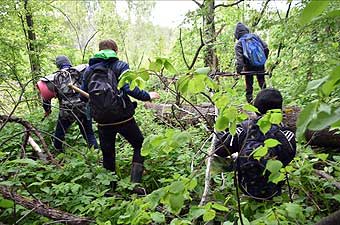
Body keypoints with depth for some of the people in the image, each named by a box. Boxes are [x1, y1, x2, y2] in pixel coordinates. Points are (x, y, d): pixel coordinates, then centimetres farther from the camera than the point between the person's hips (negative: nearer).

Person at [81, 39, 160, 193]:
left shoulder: (89, 70, 8)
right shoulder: (120, 66, -5)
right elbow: (130, 89, -19)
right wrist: (147, 96, -4)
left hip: (102, 121, 4)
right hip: (123, 118, -3)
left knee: (108, 153, 18)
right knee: (140, 146, 14)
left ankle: (110, 187, 27)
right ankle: (135, 183, 5)